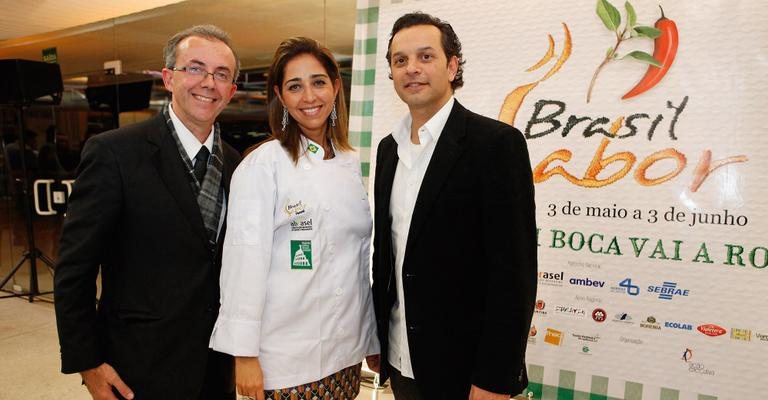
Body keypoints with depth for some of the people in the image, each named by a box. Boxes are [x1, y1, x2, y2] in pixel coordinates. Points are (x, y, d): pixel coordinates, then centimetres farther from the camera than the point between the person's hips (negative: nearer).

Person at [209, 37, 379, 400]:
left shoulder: (351, 163, 6)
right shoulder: (263, 163, -10)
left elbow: (361, 259, 10)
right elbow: (245, 257, -12)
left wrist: (372, 339, 12)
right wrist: (244, 353, -14)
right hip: (285, 357, -5)